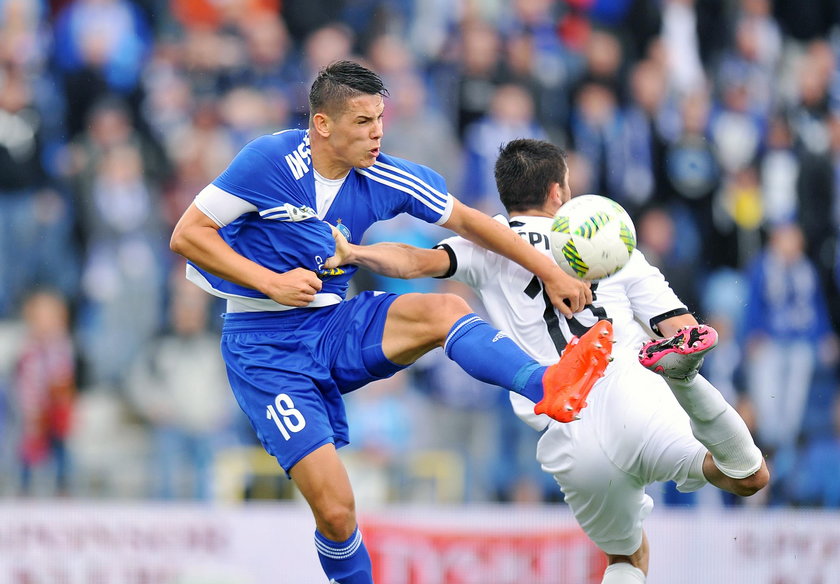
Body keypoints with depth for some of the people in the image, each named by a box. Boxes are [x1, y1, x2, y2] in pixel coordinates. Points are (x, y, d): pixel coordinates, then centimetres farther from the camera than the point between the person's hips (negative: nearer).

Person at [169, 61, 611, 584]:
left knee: (443, 309, -25)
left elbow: (467, 221, 10)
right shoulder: (270, 162, -15)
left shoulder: (383, 178, -1)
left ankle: (549, 388, -47)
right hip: (265, 348, -4)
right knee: (335, 511, -17)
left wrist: (551, 273, 8)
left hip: (335, 327, 5)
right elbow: (187, 235, -11)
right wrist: (271, 282, -18)